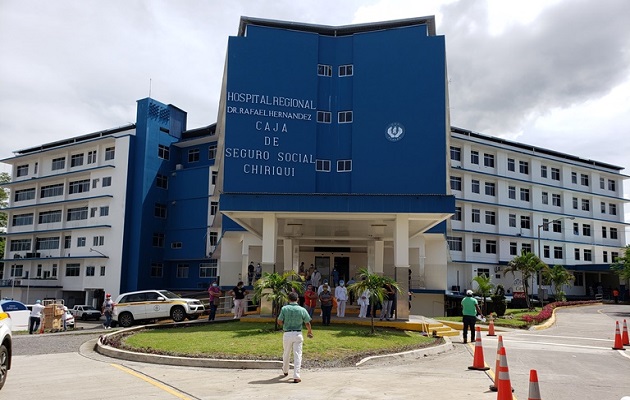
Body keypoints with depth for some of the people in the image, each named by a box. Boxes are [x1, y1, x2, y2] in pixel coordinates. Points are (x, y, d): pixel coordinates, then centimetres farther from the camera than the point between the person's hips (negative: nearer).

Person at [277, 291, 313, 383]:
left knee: (286, 354, 21)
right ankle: (296, 376, -5)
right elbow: (307, 323, 1)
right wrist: (309, 332, 19)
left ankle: (285, 371, 40)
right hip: (298, 334, -1)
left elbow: (279, 322, -6)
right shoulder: (302, 310, -5)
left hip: (287, 334, 1)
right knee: (297, 355, 2)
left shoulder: (284, 308, -7)